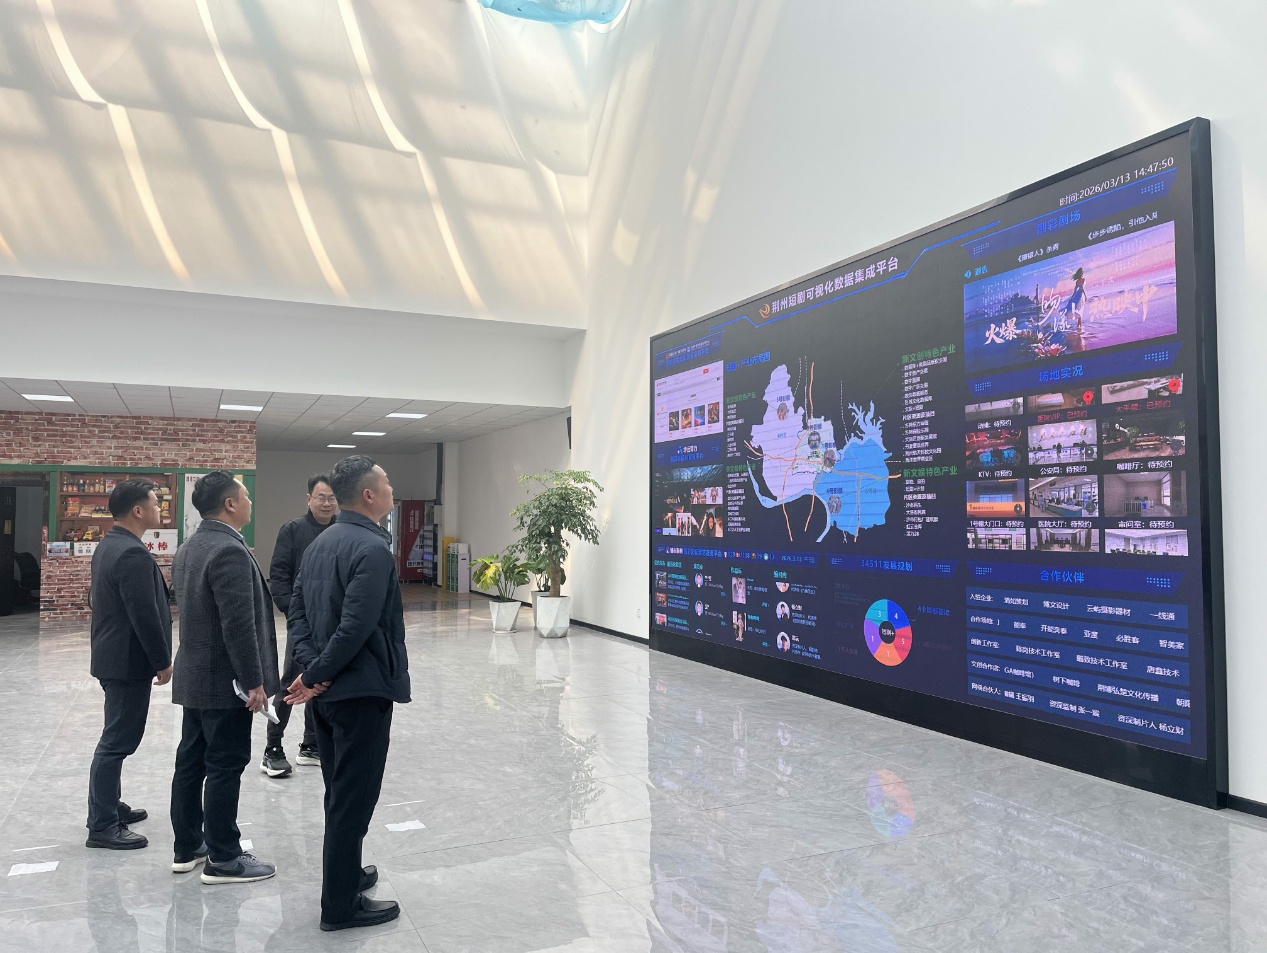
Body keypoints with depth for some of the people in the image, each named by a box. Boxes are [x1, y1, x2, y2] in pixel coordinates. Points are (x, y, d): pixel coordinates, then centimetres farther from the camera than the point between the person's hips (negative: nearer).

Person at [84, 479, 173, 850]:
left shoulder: (108, 545, 9)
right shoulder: (133, 554, -23)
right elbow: (145, 615, -24)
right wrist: (163, 661, -15)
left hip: (112, 655, 11)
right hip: (129, 660, -11)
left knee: (117, 736, 19)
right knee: (118, 740, -2)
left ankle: (109, 807, 30)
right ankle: (102, 826, 6)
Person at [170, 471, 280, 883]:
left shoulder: (188, 549, 10)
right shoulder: (230, 551, -22)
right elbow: (239, 625, -25)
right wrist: (254, 682, -18)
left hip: (194, 675, 10)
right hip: (224, 680, -10)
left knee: (191, 762, 16)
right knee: (225, 768, 0)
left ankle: (188, 847, 27)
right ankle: (223, 859, 10)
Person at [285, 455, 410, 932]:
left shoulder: (322, 543, 9)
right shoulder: (373, 549, -20)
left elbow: (296, 611, 7)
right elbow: (355, 628, -26)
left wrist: (312, 668, -3)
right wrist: (318, 674, -14)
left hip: (327, 692, 9)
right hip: (362, 691, -9)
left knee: (339, 792, 22)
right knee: (354, 798, 3)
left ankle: (345, 873, 37)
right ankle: (341, 905, 15)